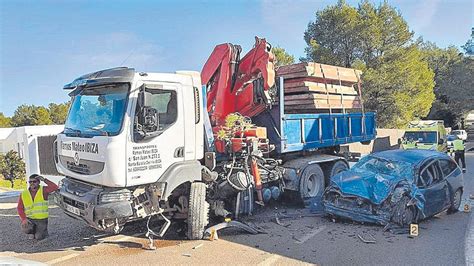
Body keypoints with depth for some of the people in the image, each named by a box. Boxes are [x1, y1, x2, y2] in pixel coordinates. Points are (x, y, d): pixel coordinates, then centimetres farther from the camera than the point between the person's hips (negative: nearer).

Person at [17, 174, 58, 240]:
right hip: (29, 219, 2)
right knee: (25, 229, -27)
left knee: (39, 237, -11)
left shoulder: (43, 190, -6)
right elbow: (20, 208, 2)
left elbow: (55, 187, -24)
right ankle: (31, 232, 11)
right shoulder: (23, 194, 0)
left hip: (42, 219, -2)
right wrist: (24, 219, -12)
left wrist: (44, 180, -25)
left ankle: (43, 231, 25)